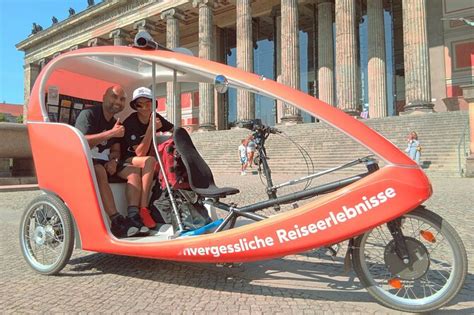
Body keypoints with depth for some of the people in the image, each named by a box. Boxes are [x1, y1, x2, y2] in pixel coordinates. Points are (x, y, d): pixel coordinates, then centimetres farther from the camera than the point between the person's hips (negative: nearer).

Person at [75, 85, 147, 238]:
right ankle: (116, 221, -41)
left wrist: (113, 161, -7)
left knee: (134, 170, -10)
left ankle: (133, 217, -24)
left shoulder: (115, 123, 15)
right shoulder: (88, 114, -8)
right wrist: (111, 133, -24)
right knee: (99, 171, -38)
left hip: (105, 162, 8)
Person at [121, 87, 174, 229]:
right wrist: (151, 128, -32)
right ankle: (143, 210, -38)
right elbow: (140, 153, -27)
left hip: (144, 158, 6)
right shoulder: (130, 123, -20)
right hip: (127, 161, -6)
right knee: (150, 161, -35)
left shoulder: (155, 117, -3)